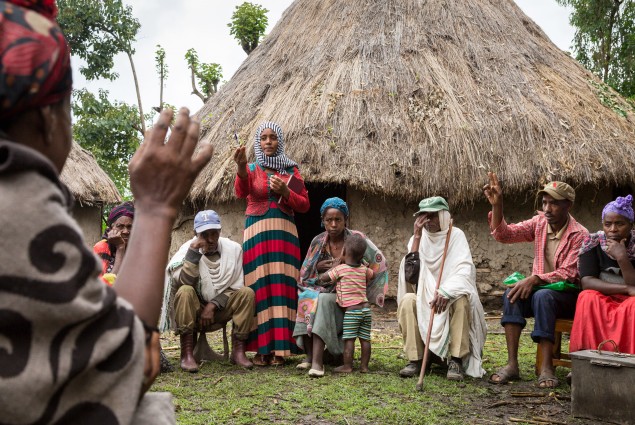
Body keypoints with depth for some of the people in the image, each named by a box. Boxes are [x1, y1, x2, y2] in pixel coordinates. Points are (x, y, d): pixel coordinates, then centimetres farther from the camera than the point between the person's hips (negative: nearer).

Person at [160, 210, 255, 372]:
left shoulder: (233, 249, -4)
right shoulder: (188, 248, -10)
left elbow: (236, 287, -6)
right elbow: (185, 282, -25)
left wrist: (213, 306, -17)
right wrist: (194, 250, -29)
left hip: (221, 308, 2)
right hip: (194, 309, -2)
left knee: (247, 293, -21)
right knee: (185, 292, -32)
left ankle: (238, 350, -19)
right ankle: (187, 354, -30)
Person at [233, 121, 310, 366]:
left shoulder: (291, 170, 11)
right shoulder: (251, 168, 8)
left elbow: (305, 205, 8)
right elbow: (241, 192, -14)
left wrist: (285, 192, -9)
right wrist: (241, 167, -32)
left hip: (284, 232, 1)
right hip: (256, 232, -1)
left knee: (282, 287, -2)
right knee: (258, 287, -3)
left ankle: (279, 348, 3)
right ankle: (260, 348, 3)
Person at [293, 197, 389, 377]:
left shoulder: (356, 238, -5)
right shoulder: (318, 242, 4)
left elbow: (379, 262, -7)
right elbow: (305, 274, 10)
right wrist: (318, 267, -13)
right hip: (322, 289, 4)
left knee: (324, 300, -34)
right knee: (306, 297, -29)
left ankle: (317, 360, -40)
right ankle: (310, 355, -26)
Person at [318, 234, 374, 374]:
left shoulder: (340, 269, -5)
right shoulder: (364, 269, 10)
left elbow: (322, 278, 3)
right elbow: (372, 275, 32)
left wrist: (333, 266, 16)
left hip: (351, 310, -5)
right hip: (365, 308, 5)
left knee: (349, 339, -1)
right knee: (365, 339, 7)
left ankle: (347, 366, 3)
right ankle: (364, 366, 12)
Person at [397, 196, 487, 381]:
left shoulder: (456, 235, -6)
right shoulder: (418, 239, 1)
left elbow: (464, 270, -20)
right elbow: (410, 275, -14)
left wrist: (446, 291, -39)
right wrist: (417, 236, -16)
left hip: (451, 298, -2)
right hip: (425, 300, 2)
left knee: (461, 300, -34)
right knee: (407, 300, -27)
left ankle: (456, 361, -28)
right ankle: (415, 359, -19)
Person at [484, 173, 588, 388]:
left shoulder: (579, 235, -12)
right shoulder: (539, 223, 3)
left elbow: (568, 274, -19)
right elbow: (504, 234, -5)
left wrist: (535, 279, -31)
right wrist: (497, 205, -18)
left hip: (567, 295, -5)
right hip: (538, 288, 5)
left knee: (543, 296, -36)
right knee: (513, 294, -26)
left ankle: (547, 368, -33)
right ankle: (512, 364, -28)